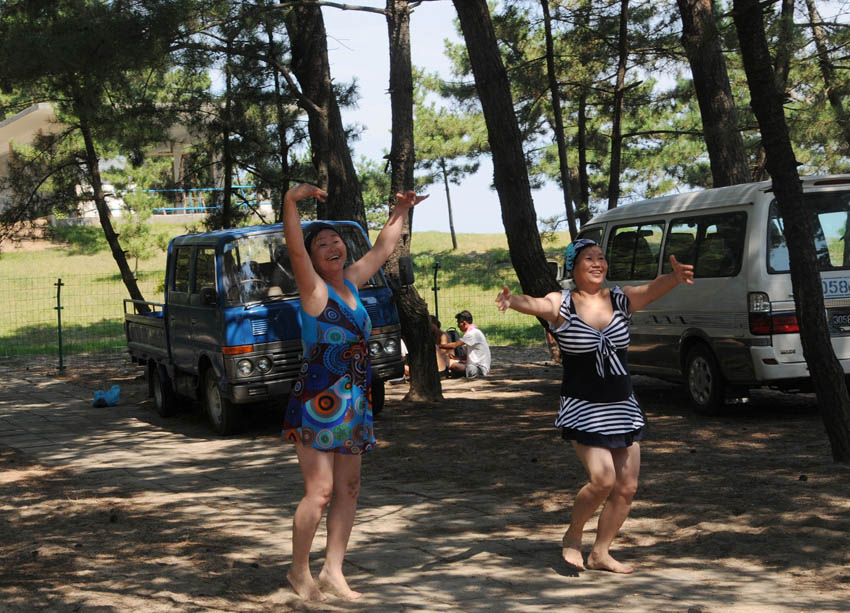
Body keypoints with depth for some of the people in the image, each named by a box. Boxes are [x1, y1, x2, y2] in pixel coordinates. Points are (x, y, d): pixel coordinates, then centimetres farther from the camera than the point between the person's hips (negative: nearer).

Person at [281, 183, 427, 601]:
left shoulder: (351, 281, 10)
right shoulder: (314, 289, -9)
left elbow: (383, 248, 26)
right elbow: (294, 249, -26)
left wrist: (401, 211, 29)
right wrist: (292, 201, -35)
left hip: (352, 406, 8)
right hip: (317, 404, -8)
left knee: (348, 489, 10)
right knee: (320, 491, -8)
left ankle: (333, 571, 20)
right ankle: (299, 571, 9)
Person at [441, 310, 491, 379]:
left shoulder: (473, 333, -16)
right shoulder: (475, 332, 16)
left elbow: (454, 345, -17)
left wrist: (439, 345, -4)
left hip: (479, 369, -10)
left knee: (451, 365, -25)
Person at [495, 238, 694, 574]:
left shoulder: (620, 299, 2)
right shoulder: (561, 304, -6)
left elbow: (652, 289, -16)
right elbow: (534, 304, -26)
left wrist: (675, 277, -39)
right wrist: (513, 300, -50)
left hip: (623, 407, 5)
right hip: (582, 408, -5)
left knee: (627, 486, 4)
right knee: (603, 480, -16)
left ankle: (600, 553, 22)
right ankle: (572, 536, 11)